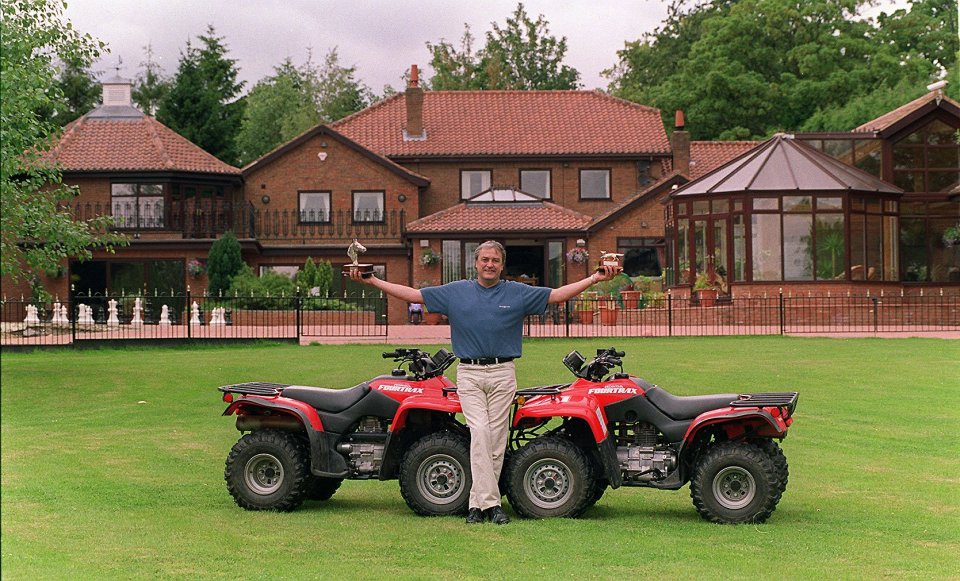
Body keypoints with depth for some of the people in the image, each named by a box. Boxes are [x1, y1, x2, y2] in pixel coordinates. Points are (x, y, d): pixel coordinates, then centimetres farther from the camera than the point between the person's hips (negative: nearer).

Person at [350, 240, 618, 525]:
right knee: (479, 432, -14)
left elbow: (558, 295, 5)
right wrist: (372, 281, 5)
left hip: (502, 373, 1)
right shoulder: (455, 292, 9)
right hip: (469, 373, -1)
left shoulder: (518, 293, 8)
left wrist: (595, 278, -4)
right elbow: (413, 294, 10)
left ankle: (478, 502, 8)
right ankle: (490, 502, -14)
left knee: (496, 438, 0)